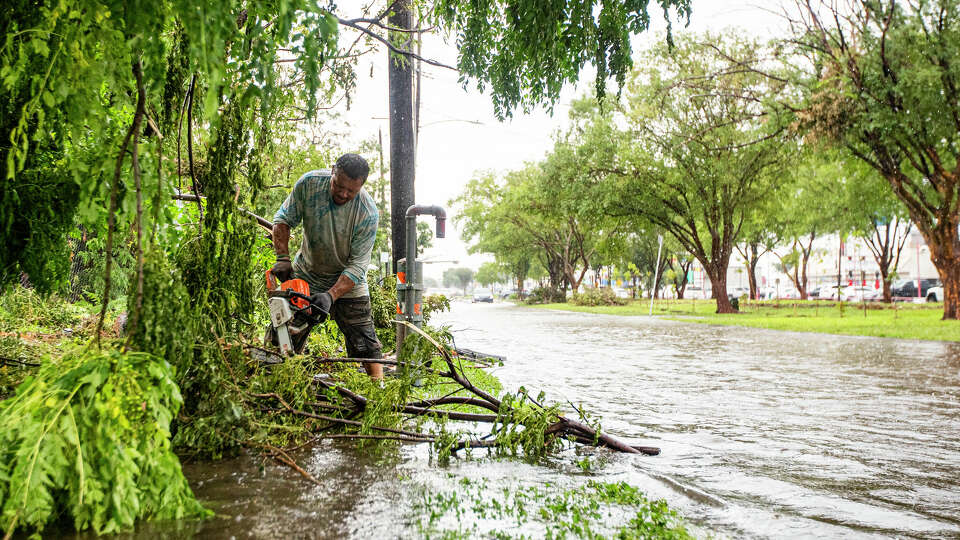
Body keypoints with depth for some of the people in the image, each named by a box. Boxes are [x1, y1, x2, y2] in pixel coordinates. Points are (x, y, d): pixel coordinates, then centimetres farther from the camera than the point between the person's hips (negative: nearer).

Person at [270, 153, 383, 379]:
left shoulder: (368, 213, -25)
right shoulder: (309, 183, -19)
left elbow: (357, 266, -23)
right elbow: (283, 219, -7)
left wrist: (331, 295, -34)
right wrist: (283, 258, -20)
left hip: (347, 284, -2)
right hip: (305, 275, 2)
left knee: (366, 346, -4)